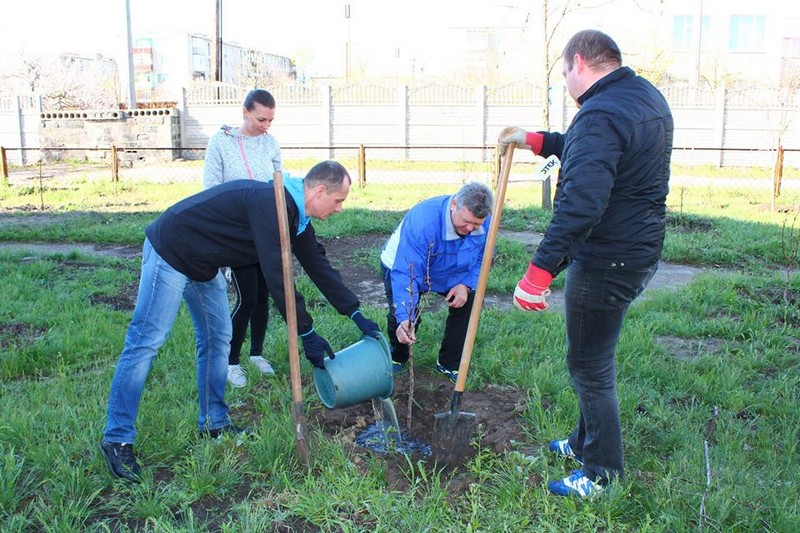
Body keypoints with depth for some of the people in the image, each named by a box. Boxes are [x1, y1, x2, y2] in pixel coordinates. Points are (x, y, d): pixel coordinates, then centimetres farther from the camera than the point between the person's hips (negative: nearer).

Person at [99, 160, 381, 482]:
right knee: (146, 341, -7)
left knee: (217, 339, 11)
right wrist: (306, 334, -24)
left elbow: (317, 265, 9)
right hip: (170, 252, -10)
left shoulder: (295, 213, 2)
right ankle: (117, 439, 1)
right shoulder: (272, 203, -28)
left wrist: (355, 313, 8)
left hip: (203, 264, 10)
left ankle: (214, 422, 23)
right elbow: (276, 276, -30)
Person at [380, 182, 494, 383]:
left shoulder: (485, 223, -25)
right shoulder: (422, 221, -43)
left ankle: (449, 365, 3)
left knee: (470, 300, -13)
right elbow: (406, 274, -48)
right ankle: (397, 358, 18)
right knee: (403, 315, -18)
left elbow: (482, 259, -7)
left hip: (450, 273, 5)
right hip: (402, 266, -4)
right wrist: (404, 319, -57)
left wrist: (466, 284, -26)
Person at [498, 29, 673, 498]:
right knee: (595, 357, 23)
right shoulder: (648, 97, 11)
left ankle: (602, 473, 21)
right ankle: (586, 442, 41)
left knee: (590, 366, 5)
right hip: (640, 250, 10)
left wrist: (540, 269, -35)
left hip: (605, 261, -10)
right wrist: (538, 141, 29)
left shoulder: (601, 114, -22)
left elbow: (581, 202, -33)